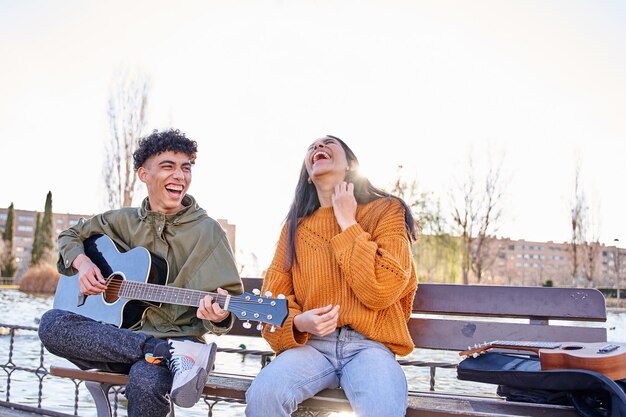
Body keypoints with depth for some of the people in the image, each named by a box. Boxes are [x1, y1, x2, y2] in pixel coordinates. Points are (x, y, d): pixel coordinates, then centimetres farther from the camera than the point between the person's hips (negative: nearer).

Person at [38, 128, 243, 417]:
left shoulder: (207, 231, 1)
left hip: (176, 336, -6)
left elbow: (230, 296, -3)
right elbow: (71, 236, 26)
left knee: (146, 381, -40)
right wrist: (81, 262, 3)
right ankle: (173, 353, -29)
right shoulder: (123, 221, 11)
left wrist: (218, 316, -27)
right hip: (115, 337, 6)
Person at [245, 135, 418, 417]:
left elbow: (381, 290, -10)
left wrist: (347, 224, -6)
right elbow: (274, 295, 11)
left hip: (368, 344, -2)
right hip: (311, 343, 3)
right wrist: (297, 322, -11)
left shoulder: (386, 210, 3)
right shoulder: (296, 225, 13)